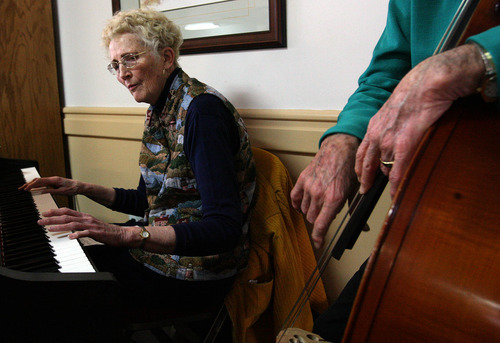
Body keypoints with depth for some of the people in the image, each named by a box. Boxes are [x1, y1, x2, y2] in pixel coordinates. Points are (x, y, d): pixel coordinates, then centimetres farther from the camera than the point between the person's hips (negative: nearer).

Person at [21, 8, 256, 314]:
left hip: (193, 274, -8)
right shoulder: (159, 113, 7)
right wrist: (80, 188, 10)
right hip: (161, 246, 8)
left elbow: (224, 229, -31)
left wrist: (126, 234, -38)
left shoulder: (202, 109, -22)